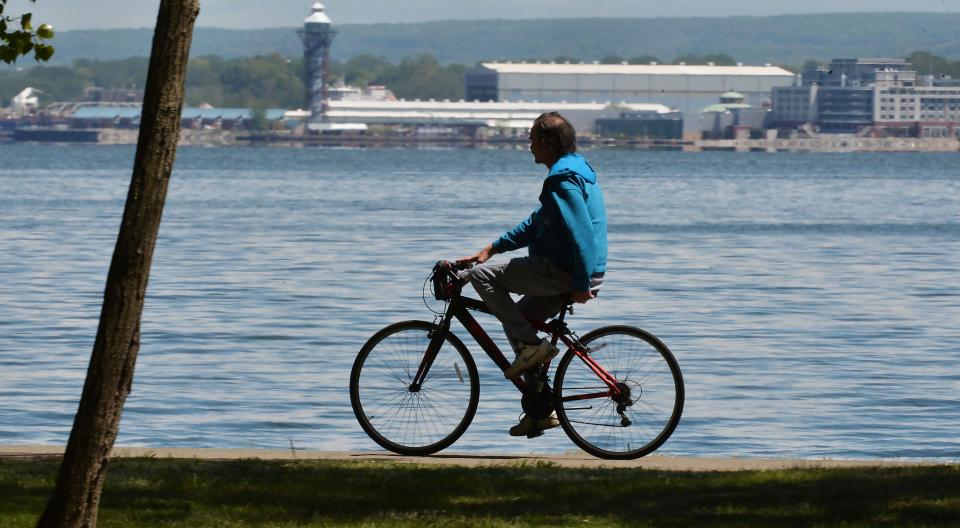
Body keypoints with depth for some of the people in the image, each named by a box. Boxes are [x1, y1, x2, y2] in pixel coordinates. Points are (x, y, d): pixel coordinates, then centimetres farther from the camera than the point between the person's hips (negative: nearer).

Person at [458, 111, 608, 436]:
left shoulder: (562, 179, -16)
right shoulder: (576, 169, 18)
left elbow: (581, 233, -24)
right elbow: (536, 224, 23)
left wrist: (582, 284, -23)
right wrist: (493, 247, 18)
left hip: (563, 272, -10)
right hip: (572, 275, 10)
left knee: (482, 275, -8)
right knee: (516, 319, 22)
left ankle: (531, 345, -9)